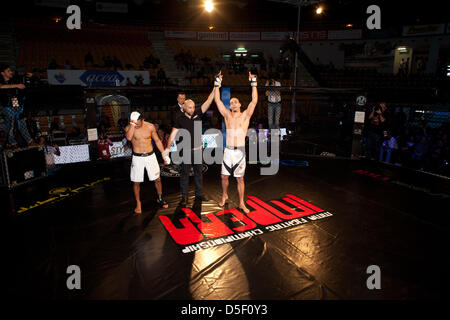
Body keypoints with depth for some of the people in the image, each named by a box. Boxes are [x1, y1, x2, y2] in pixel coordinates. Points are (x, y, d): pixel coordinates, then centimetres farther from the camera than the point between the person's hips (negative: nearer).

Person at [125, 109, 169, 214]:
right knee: (136, 182, 6)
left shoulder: (150, 126, -3)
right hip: (137, 158, -1)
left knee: (157, 179, 6)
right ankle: (138, 203, 24)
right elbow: (129, 137, -30)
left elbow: (157, 140, 7)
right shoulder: (129, 128, -7)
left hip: (150, 156, 1)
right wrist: (132, 123, -26)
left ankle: (160, 199, 29)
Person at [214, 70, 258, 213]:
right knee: (224, 176, 10)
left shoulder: (245, 115, 4)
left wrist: (253, 84, -8)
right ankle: (224, 196, 35)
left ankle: (241, 203, 17)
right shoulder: (227, 115, 8)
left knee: (240, 179, 5)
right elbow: (217, 100, 4)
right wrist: (217, 84, 1)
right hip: (228, 151, 2)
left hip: (240, 151, -2)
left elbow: (254, 101, -6)